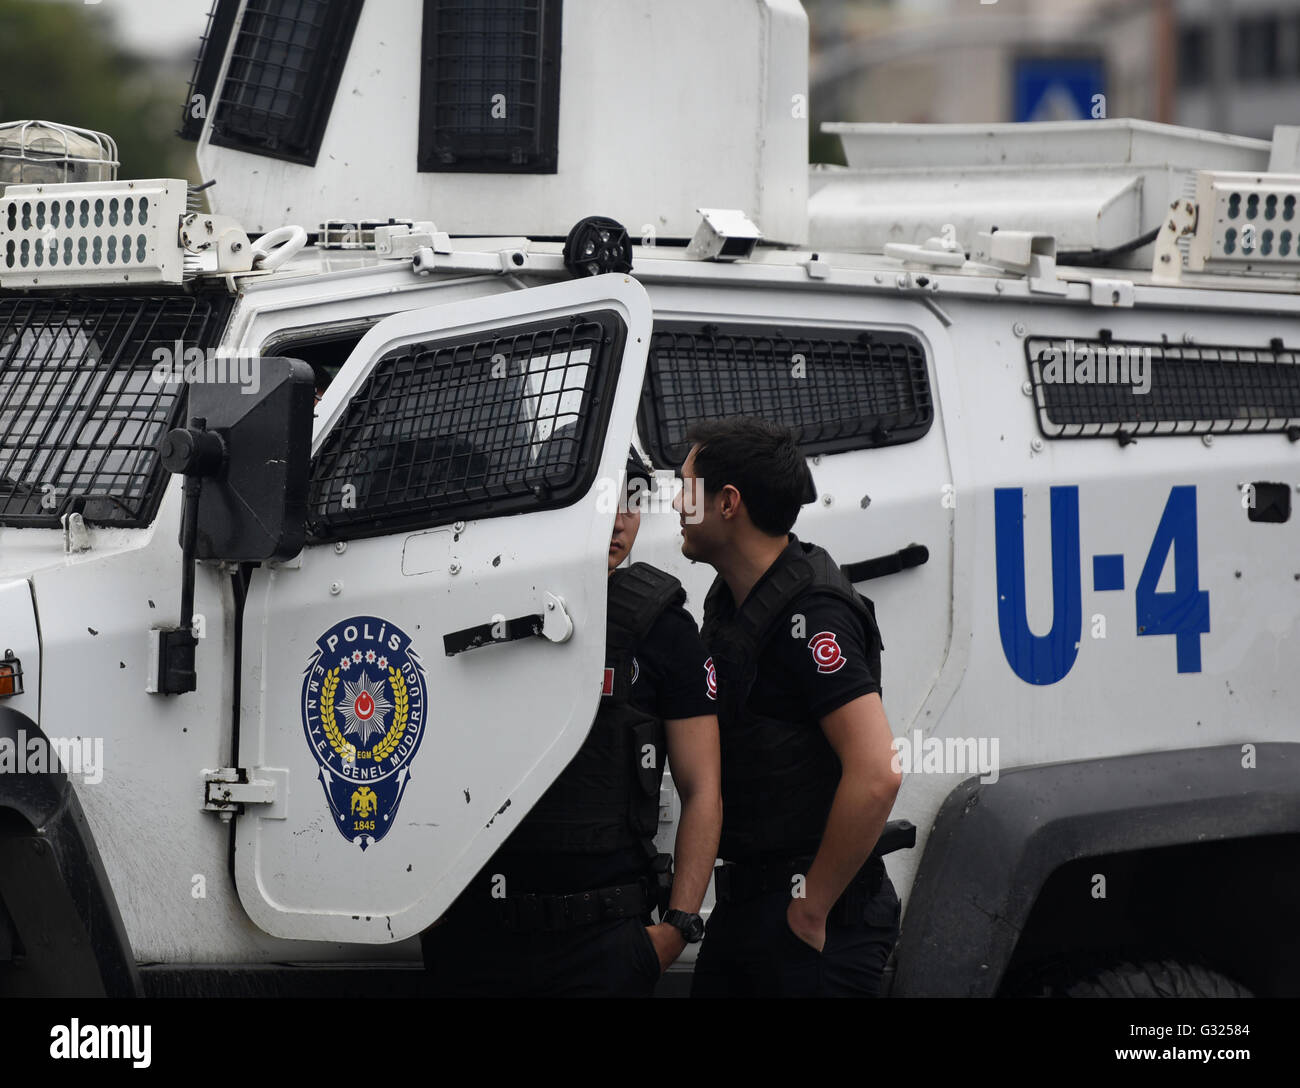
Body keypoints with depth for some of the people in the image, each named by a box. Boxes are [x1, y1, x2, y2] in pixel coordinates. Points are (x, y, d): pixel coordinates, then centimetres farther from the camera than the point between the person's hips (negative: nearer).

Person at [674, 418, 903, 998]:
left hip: (817, 926, -9)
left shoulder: (811, 614, -19)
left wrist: (812, 908, -20)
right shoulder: (728, 597, 12)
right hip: (739, 906, 9)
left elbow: (875, 774, -27)